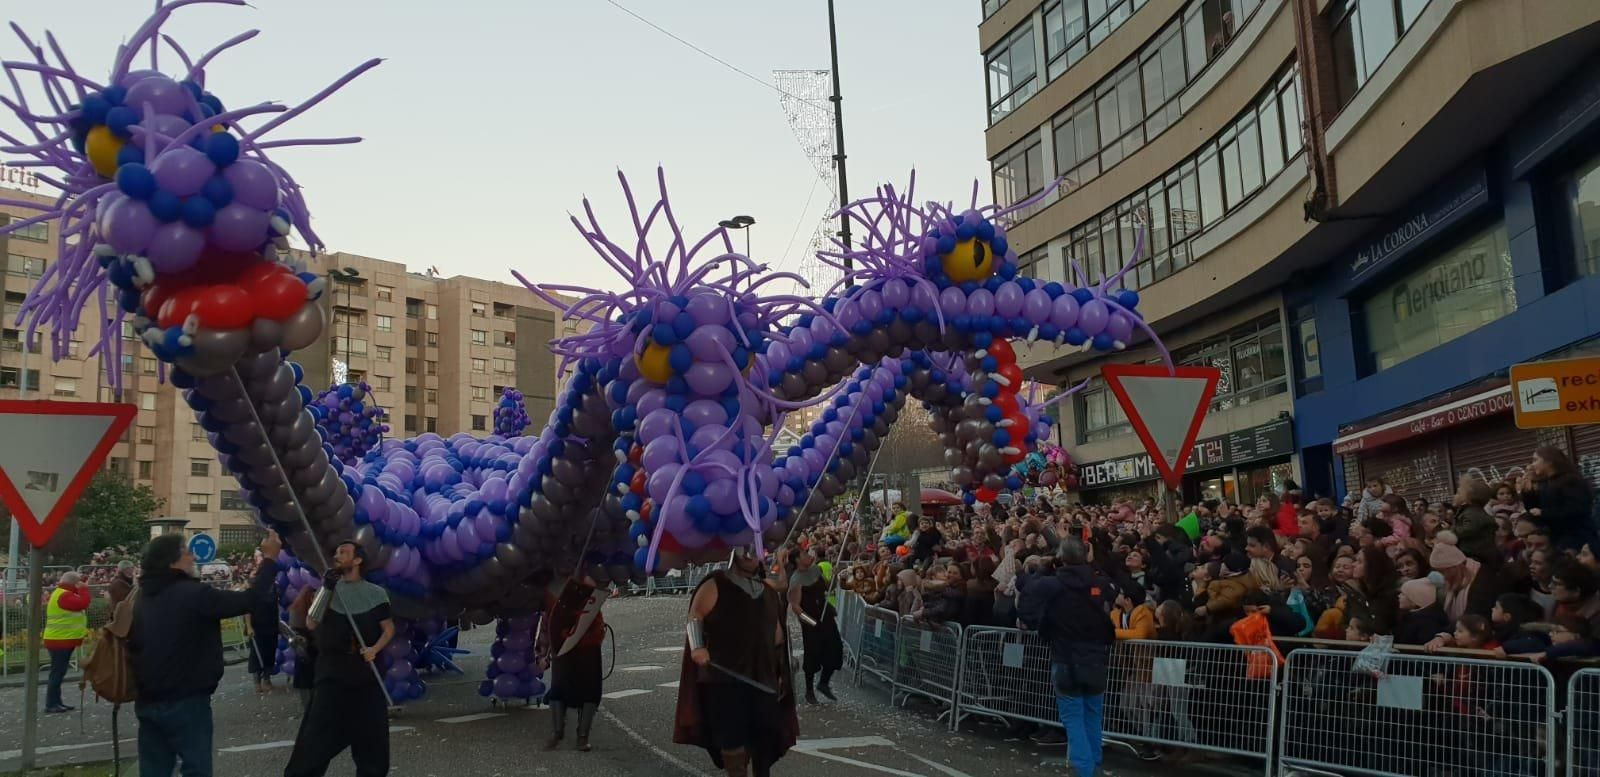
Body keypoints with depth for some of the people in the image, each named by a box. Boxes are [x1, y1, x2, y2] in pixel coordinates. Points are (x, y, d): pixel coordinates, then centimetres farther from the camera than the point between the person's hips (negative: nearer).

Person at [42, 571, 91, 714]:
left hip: (62, 639, 11)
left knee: (59, 672, 13)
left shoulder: (63, 593, 18)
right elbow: (83, 603, -27)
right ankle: (51, 704, -5)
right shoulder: (64, 595, -18)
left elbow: (79, 604, 20)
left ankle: (56, 702, 18)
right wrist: (83, 589, -16)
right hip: (60, 640, -11)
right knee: (58, 673, -8)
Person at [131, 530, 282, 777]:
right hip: (186, 701, -7)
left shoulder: (142, 599, 9)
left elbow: (133, 644, 19)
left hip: (148, 701, 7)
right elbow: (248, 600, -17)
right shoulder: (192, 593, -16)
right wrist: (269, 559, -10)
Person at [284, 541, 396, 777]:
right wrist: (327, 589, -12)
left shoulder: (376, 593, 2)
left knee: (370, 729, 7)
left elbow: (388, 628, 6)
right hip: (332, 670, 0)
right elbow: (311, 624, -5)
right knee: (319, 728, -6)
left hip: (366, 670, 0)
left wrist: (375, 649, -13)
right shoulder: (329, 589, 7)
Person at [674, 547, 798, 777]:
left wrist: (781, 672, 19)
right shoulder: (715, 586, 0)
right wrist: (697, 646, -26)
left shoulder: (769, 592, 16)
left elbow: (778, 633, 21)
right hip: (725, 675, -5)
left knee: (766, 733, 6)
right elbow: (695, 616, -9)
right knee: (731, 734, -6)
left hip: (762, 675, 5)